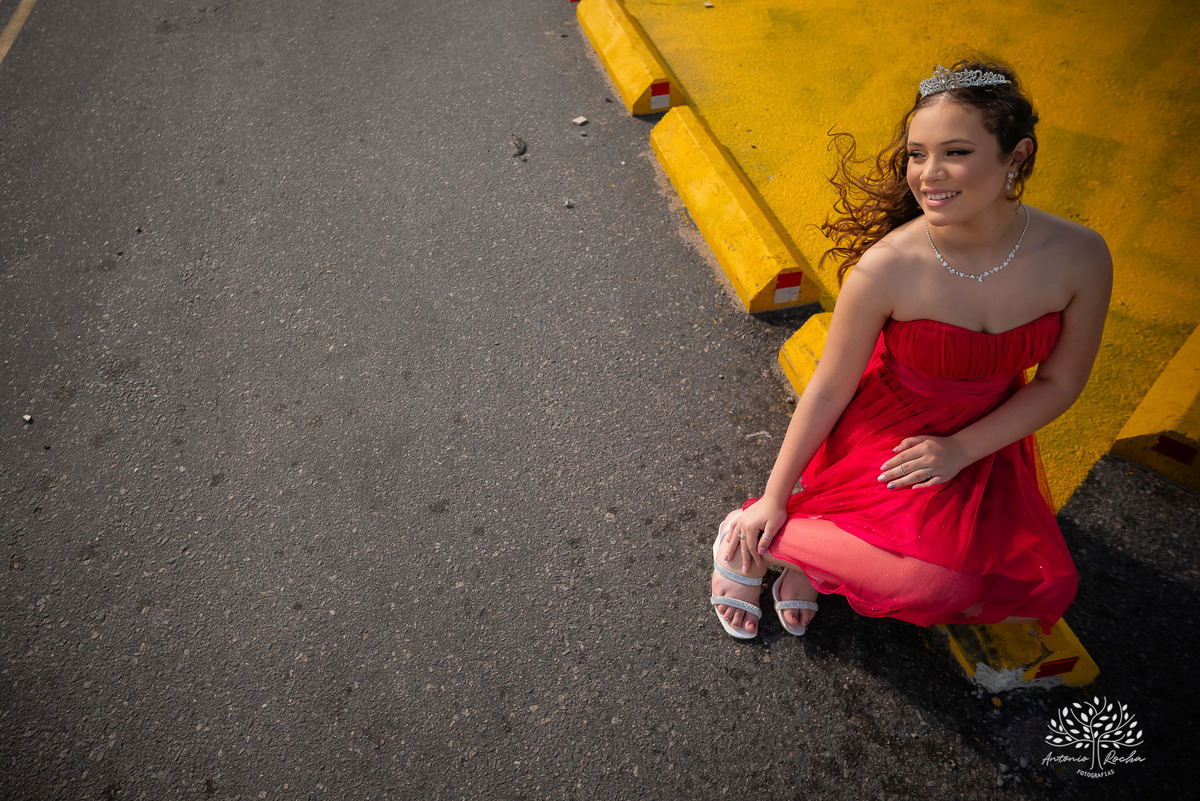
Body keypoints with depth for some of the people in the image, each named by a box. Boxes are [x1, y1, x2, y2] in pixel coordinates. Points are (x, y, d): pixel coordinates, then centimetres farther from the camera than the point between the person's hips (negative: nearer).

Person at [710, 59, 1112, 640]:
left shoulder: (1079, 258, -19)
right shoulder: (886, 268, -26)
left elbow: (1060, 381, -3)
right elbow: (829, 389, -15)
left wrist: (962, 449, -14)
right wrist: (774, 496, -7)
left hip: (986, 439, 5)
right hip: (885, 431, -4)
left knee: (1041, 593, -8)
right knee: (936, 580, -26)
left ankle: (817, 553, 0)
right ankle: (752, 539, -5)